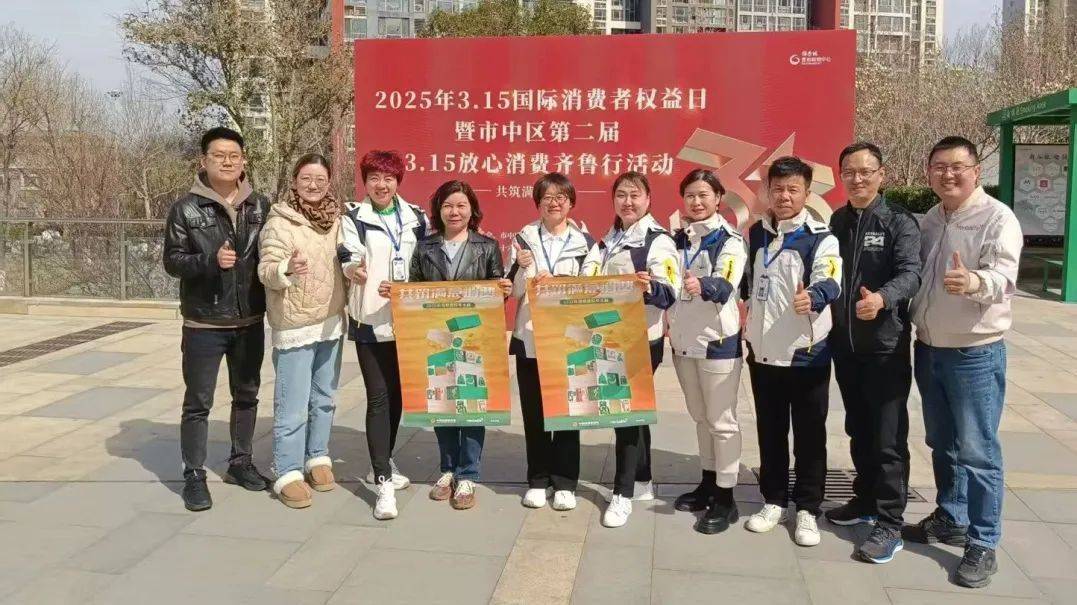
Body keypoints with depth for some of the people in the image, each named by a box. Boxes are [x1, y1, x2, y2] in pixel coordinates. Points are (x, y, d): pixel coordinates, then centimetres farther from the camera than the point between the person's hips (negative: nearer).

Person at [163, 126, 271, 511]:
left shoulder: (261, 206, 3)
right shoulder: (186, 208, -6)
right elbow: (172, 261, -7)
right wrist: (209, 260, -24)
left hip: (250, 321, 4)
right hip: (204, 323, -4)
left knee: (247, 395, 16)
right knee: (198, 402, 2)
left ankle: (240, 462, 33)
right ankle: (194, 475, 14)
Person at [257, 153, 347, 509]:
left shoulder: (336, 219, 6)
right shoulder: (280, 222, -11)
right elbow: (266, 270, -19)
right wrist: (287, 269, -37)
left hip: (331, 322, 6)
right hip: (294, 325, -6)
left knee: (324, 398, 16)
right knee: (293, 406, -4)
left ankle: (317, 458, 30)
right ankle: (288, 473, 7)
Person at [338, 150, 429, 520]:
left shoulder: (416, 219, 9)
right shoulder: (353, 218, -1)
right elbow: (348, 258, -15)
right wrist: (354, 270, -37)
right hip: (370, 321, -4)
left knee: (398, 393, 13)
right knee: (378, 398, -7)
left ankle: (382, 464, 31)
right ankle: (384, 483, -6)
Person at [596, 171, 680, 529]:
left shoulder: (658, 240, -10)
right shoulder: (609, 240, 12)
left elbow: (670, 293, -21)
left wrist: (649, 288, -40)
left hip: (642, 340, -7)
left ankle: (623, 493, 4)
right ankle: (642, 482, 27)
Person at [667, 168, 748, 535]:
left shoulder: (730, 240, -8)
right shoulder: (679, 239, 11)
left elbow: (725, 286, -26)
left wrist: (702, 285, -45)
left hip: (717, 340, -6)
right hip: (683, 340, 7)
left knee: (722, 420, 0)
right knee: (700, 417, 17)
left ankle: (725, 498, 7)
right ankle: (708, 484, 29)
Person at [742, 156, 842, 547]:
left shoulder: (821, 238, -8)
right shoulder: (756, 234, 9)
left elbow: (829, 282, -25)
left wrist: (812, 296, -46)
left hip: (807, 353, -5)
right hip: (762, 352, 5)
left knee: (809, 434, 4)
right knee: (770, 431, 13)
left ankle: (807, 509, 17)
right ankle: (774, 501, 27)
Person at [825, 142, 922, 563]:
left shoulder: (899, 222, -6)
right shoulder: (835, 222, 11)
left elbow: (910, 273, -20)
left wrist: (882, 298, -39)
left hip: (886, 345, -5)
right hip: (844, 344, 6)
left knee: (888, 437, -2)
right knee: (858, 429, 17)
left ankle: (890, 524, 6)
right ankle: (866, 501, 32)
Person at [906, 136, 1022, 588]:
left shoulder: (997, 218, -11)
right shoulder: (928, 221, 10)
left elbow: (1003, 274, -27)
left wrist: (974, 282, -47)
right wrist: (915, 328, 4)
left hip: (975, 353, -6)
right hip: (928, 349, 7)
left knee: (977, 451, -1)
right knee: (942, 444, 17)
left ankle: (983, 544, 10)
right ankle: (950, 519, 33)